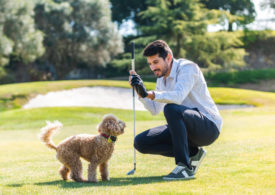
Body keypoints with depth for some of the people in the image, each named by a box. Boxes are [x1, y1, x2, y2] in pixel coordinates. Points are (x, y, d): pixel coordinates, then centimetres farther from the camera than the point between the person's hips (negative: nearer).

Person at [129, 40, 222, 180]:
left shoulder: (187, 67, -15)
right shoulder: (162, 78, 11)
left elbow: (178, 97, -33)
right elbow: (155, 110, 11)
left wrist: (148, 94, -43)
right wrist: (140, 92, -4)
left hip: (209, 126, -9)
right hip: (186, 128, 9)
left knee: (171, 109, -37)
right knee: (140, 142, -4)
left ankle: (185, 168, -29)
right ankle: (192, 153, 3)